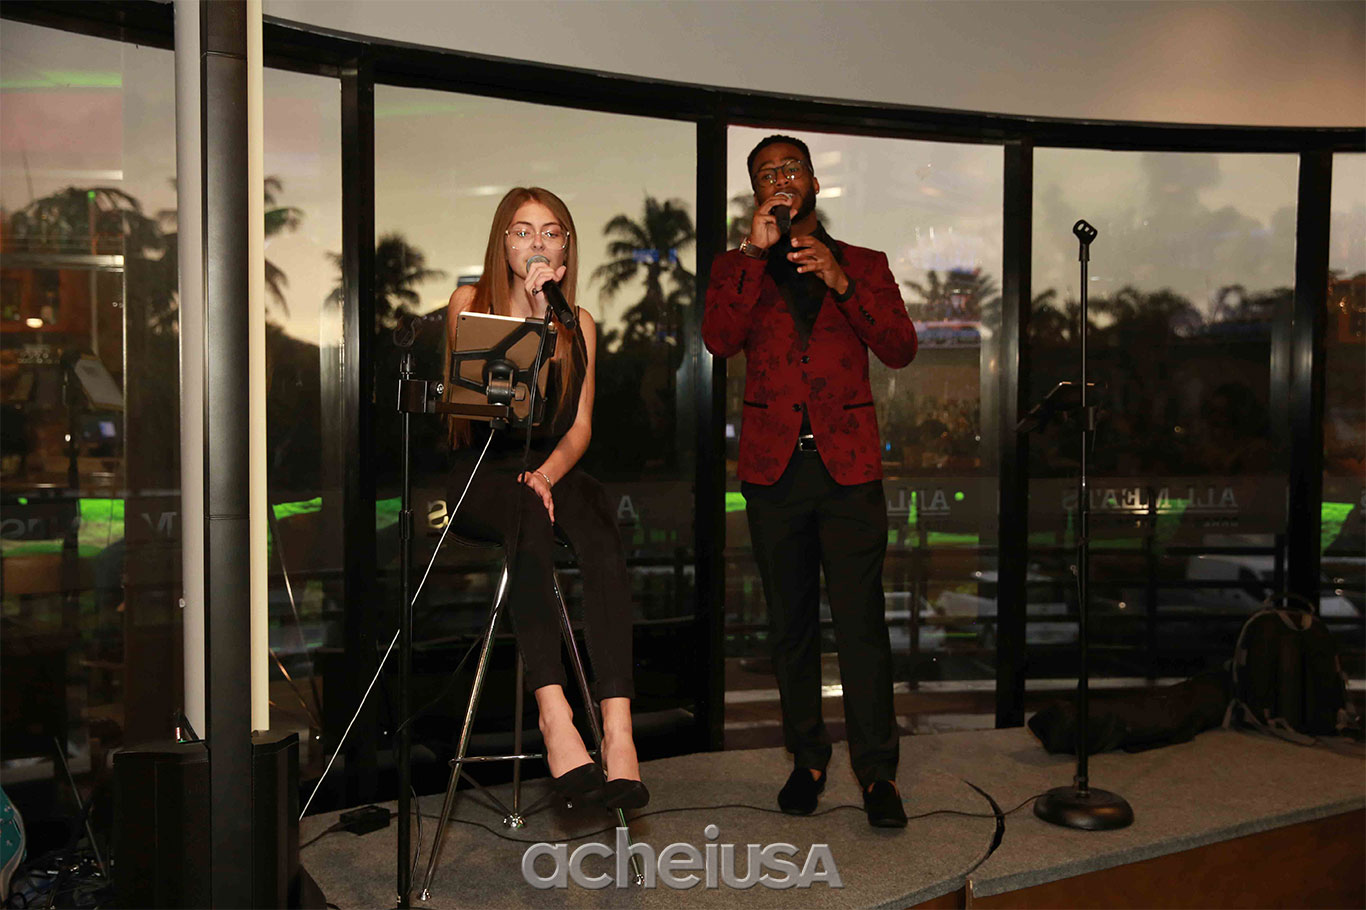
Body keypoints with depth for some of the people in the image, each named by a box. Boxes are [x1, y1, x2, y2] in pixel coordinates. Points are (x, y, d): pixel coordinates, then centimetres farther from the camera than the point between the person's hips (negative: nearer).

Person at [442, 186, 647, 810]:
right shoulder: (471, 303, 9)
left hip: (553, 474, 2)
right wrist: (535, 313, -11)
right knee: (527, 508, -38)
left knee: (599, 529, -33)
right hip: (482, 478, -2)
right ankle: (554, 712, -46)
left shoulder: (579, 323, 17)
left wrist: (549, 471, -12)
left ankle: (618, 729, -44)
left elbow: (579, 426, 8)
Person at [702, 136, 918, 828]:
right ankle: (807, 759, 21)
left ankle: (877, 771, 4)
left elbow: (900, 349, 0)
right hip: (774, 464, 1)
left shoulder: (863, 264, 14)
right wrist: (757, 251, -9)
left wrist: (841, 283, -12)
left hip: (848, 463, -1)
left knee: (861, 621, -5)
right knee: (790, 624, 8)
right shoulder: (737, 267, 14)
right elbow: (719, 340, -6)